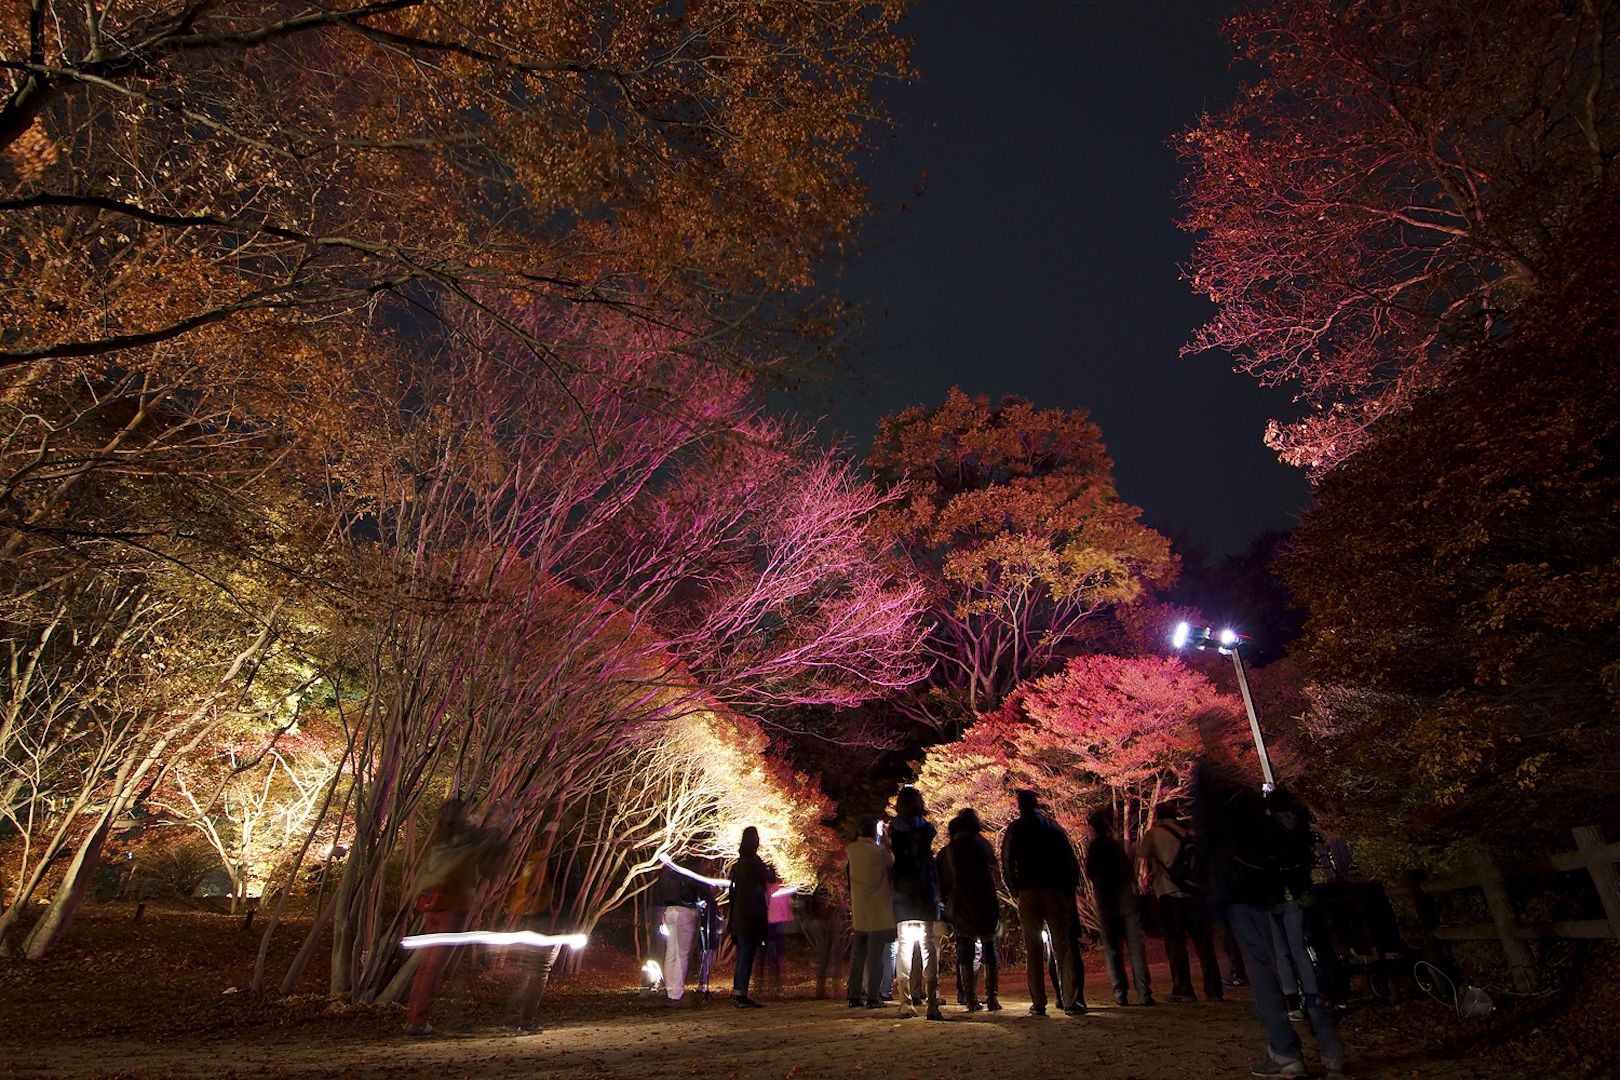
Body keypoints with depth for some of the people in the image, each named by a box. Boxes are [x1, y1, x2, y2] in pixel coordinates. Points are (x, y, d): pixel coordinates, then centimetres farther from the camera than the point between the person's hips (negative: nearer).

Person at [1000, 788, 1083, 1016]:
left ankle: (1038, 1003, 3)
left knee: (1033, 950, 5)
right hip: (1056, 892, 1)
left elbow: (1006, 863, -2)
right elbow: (1072, 861, 7)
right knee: (1063, 946, 4)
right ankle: (1071, 1000, -3)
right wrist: (1069, 889, 14)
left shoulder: (1015, 828, 5)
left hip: (1028, 894, -1)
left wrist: (1015, 891, 7)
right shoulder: (1054, 826, 10)